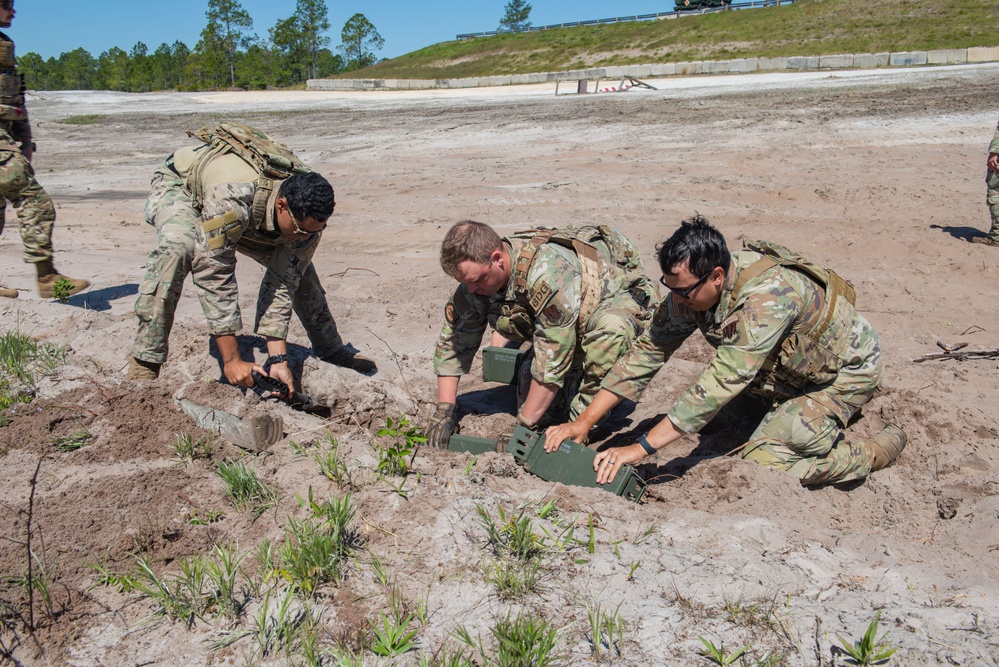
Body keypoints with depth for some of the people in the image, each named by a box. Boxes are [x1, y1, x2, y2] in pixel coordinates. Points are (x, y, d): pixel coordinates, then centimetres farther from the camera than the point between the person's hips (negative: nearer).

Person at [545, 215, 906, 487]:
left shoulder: (768, 294, -39)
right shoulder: (691, 289, -17)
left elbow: (723, 382, -43)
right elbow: (648, 351, -14)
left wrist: (640, 448, -45)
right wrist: (584, 422, -21)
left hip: (847, 367, -8)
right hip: (789, 368, 8)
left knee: (763, 462, -18)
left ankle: (876, 452, 2)